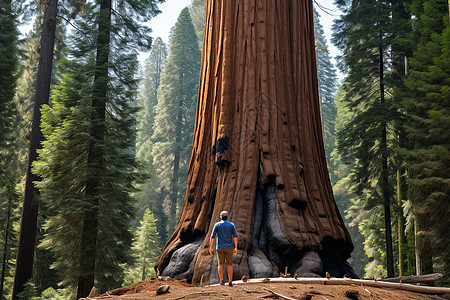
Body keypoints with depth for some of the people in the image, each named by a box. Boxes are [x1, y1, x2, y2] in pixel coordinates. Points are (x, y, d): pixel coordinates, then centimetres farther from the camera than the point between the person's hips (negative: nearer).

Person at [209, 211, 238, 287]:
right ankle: (230, 282, 0)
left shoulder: (217, 225, 2)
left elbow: (212, 236, -3)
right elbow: (235, 236, -5)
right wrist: (236, 248, -3)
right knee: (229, 264, 4)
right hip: (229, 248, 0)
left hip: (220, 248, 0)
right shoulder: (231, 225, 3)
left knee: (221, 264, 3)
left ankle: (222, 280, -9)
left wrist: (210, 247, 0)